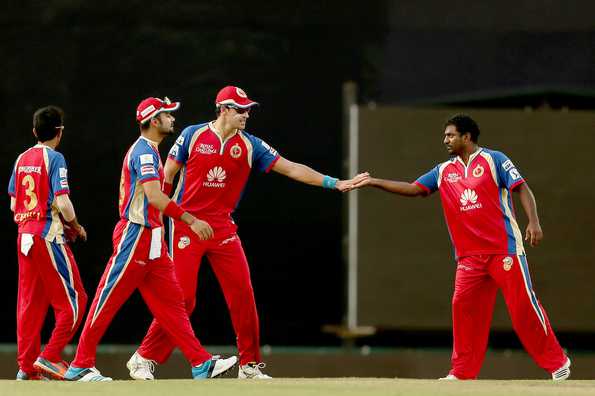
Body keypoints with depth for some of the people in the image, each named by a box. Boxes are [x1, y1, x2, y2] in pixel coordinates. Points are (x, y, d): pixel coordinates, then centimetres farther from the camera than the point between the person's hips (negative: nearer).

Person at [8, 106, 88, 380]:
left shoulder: (22, 159, 12)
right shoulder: (54, 159, -9)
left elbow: (13, 205, 15)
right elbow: (63, 203, -18)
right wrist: (76, 227, 1)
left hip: (24, 235, 7)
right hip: (48, 236, -7)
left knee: (29, 303, 10)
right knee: (72, 300, -1)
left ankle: (27, 367, 10)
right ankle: (50, 357, -9)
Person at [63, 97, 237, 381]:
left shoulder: (148, 150, 19)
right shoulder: (145, 151, -13)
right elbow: (155, 197, -24)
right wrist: (191, 221, -25)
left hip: (151, 238, 10)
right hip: (135, 235, -10)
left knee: (170, 301, 4)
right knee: (109, 300, -4)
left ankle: (202, 364, -1)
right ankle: (80, 366, 2)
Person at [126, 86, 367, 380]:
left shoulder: (250, 146, 4)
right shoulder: (193, 135, -4)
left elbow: (291, 169, 0)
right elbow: (167, 176, 1)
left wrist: (335, 183, -7)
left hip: (223, 227, 4)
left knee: (242, 293, -3)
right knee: (181, 297, -9)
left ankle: (250, 366, 7)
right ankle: (144, 358, 2)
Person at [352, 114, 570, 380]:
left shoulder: (493, 160, 0)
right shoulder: (444, 171, 15)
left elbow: (522, 189, -4)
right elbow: (414, 189, 15)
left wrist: (533, 222, -18)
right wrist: (373, 182, 8)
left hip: (505, 249, -5)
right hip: (469, 256, 5)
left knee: (523, 305, -7)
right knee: (463, 306, -4)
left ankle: (556, 362, 1)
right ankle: (462, 372, 3)